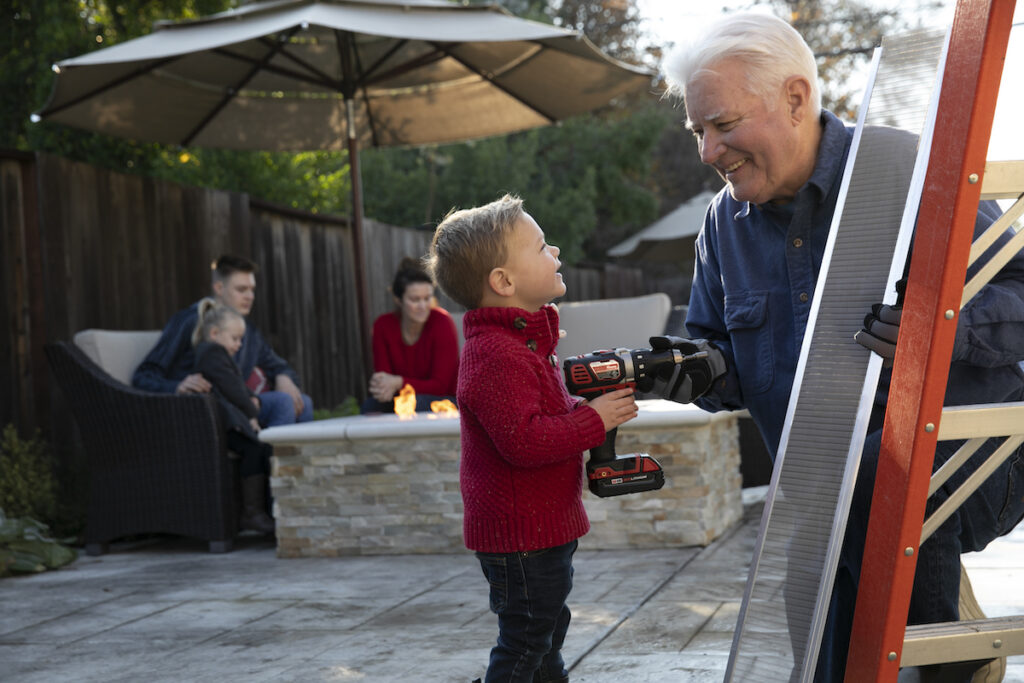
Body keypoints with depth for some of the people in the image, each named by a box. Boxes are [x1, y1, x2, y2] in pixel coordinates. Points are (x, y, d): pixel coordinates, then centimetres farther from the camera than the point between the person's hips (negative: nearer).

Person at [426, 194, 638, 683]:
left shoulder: (524, 341, 11)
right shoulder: (496, 355, -23)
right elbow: (523, 440, -31)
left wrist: (591, 407, 4)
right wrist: (594, 420, -22)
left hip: (545, 527, 11)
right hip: (520, 535, -11)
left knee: (548, 627, 23)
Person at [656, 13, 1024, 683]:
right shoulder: (725, 223, 7)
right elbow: (726, 357, 13)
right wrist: (705, 370, -11)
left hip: (970, 452, -6)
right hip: (841, 510, 6)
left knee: (877, 475, -37)